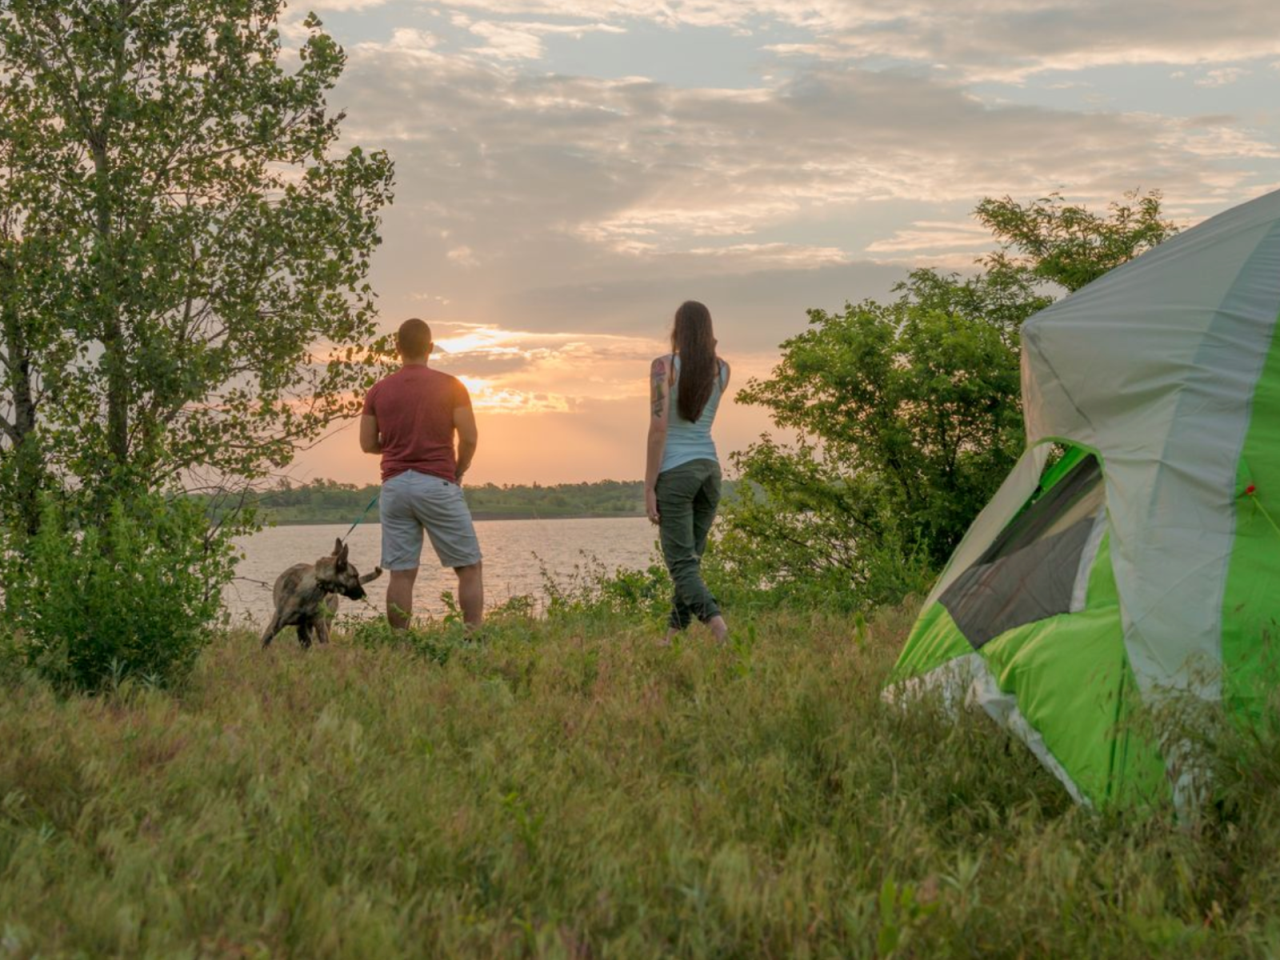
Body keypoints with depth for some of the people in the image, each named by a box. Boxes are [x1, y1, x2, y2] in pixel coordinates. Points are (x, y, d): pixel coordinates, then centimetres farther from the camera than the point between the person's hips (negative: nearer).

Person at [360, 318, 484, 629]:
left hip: (395, 485, 3)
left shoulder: (378, 391, 6)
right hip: (437, 485, -3)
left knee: (401, 573, 3)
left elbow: (368, 444, 8)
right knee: (469, 568, 5)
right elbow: (469, 439, -7)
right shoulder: (451, 387, -3)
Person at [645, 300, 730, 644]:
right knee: (690, 559, 17)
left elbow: (658, 428, -17)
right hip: (708, 470, 5)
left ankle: (719, 628, -29)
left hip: (674, 473, -5)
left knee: (682, 565, -5)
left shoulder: (663, 365, -12)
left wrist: (648, 488, -14)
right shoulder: (723, 369, 4)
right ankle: (672, 638, 20)